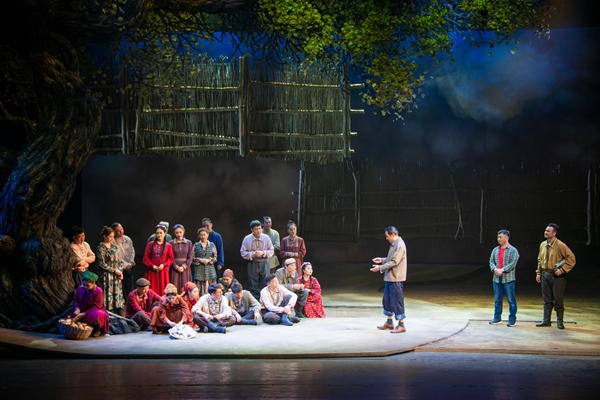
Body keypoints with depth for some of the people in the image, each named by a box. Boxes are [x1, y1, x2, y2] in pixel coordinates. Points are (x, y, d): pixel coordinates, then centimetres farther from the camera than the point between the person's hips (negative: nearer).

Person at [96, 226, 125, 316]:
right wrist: (115, 270, -11)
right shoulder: (101, 248, -7)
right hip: (107, 276, -7)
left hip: (117, 276, 7)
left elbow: (119, 260, 18)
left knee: (119, 296, 5)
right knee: (108, 297, -6)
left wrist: (120, 271, 1)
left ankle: (121, 318, 7)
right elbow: (102, 264, -13)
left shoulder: (114, 246, 14)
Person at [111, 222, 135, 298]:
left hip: (129, 269, 6)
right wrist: (126, 265, -13)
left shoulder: (128, 239, 7)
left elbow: (132, 251, 13)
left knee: (129, 289, 9)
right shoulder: (113, 242, -14)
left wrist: (131, 262, -3)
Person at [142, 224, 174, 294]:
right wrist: (152, 266, -10)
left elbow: (170, 259, 3)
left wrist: (163, 265, -14)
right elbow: (145, 258, 4)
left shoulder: (168, 246, 5)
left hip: (163, 272, 0)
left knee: (162, 291, -1)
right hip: (151, 272, 0)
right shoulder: (150, 244, 6)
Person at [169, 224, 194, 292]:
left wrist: (184, 267, -11)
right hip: (174, 269, -1)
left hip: (185, 269, 1)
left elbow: (190, 257, 1)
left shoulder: (189, 243, 5)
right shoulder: (171, 243, 2)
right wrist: (176, 267, -12)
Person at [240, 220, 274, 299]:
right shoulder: (247, 239, -3)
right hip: (252, 264, 0)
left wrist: (263, 253, -13)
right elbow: (243, 252, 0)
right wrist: (252, 254, -15)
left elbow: (271, 251, 4)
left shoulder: (266, 238, -1)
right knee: (254, 286, 3)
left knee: (265, 284, 0)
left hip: (264, 263, 0)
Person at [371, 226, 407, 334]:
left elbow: (394, 262, -22)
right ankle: (389, 322, 26)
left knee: (397, 301, -5)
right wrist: (382, 260, 11)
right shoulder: (394, 244, 14)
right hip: (390, 277, 10)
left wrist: (380, 268, -18)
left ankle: (401, 325, 1)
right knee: (387, 300, 16)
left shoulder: (399, 245, -18)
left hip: (396, 278, -10)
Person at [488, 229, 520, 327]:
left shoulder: (513, 250, -3)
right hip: (496, 278, 5)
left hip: (508, 279, -5)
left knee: (511, 300, -2)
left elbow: (513, 263, -11)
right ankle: (497, 318, 19)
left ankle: (512, 319, 4)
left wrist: (502, 270, -18)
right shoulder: (495, 250, 14)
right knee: (497, 299, 10)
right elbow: (491, 261, 10)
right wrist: (495, 269, -10)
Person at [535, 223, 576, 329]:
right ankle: (546, 320, 17)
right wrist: (539, 272, 17)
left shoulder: (560, 245, -13)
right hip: (545, 275, 6)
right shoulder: (543, 245, 9)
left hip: (557, 276, -6)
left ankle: (560, 322, 6)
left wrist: (562, 270, -17)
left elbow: (571, 258, -14)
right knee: (547, 299, 11)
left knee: (558, 299, -2)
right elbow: (540, 260, 21)